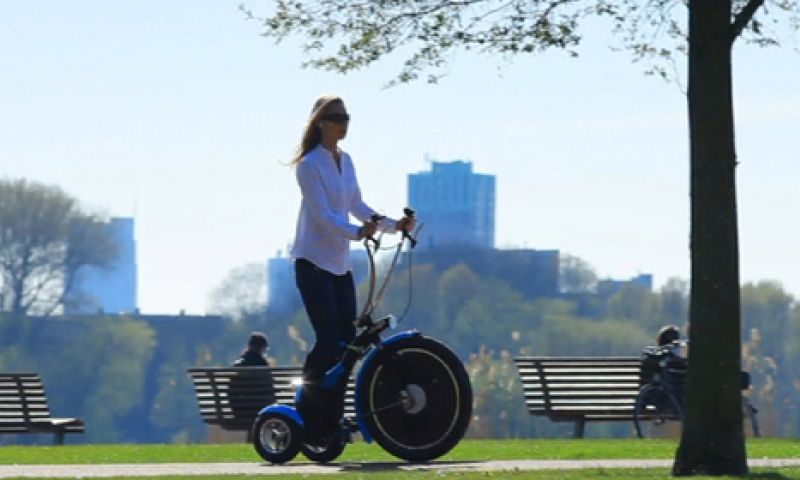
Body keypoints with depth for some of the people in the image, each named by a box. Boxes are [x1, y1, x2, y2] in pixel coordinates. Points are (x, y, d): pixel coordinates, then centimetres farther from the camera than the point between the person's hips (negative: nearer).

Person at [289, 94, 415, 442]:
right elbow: (322, 215, -22)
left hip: (340, 264, 8)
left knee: (346, 341, 2)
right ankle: (308, 414, -5)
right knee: (328, 341, -14)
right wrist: (356, 232, -36)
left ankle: (331, 418, 8)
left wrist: (393, 225, 4)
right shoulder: (310, 165, -12)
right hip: (313, 262, -8)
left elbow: (357, 207, 16)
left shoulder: (345, 161, 13)